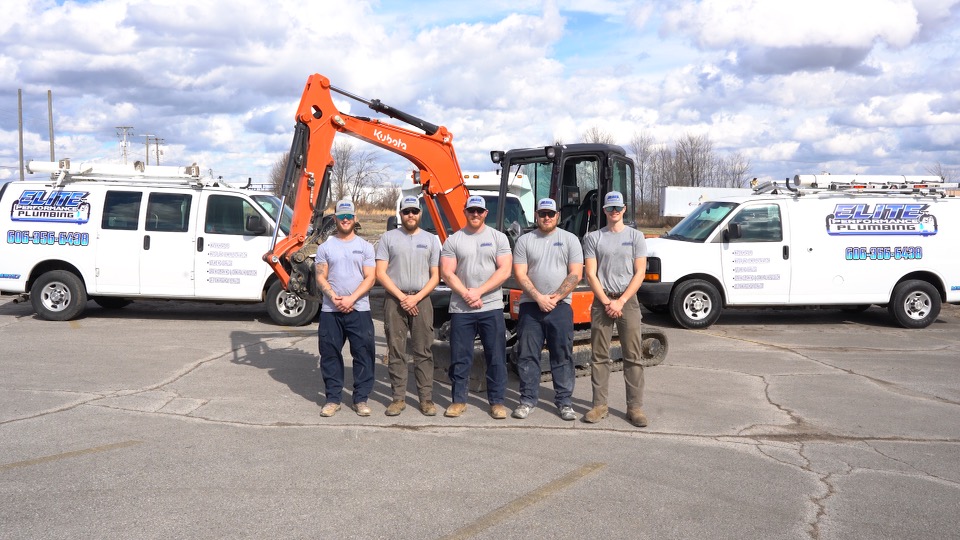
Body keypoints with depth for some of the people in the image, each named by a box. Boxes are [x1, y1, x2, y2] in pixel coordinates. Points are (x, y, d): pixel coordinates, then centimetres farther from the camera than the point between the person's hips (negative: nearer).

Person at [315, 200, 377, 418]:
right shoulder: (325, 247, 9)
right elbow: (320, 278, 3)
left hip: (359, 310, -1)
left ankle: (361, 399, 9)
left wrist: (351, 299, -13)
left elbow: (370, 278, -1)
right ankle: (333, 398, 16)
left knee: (363, 354, -1)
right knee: (330, 354, 5)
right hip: (330, 311, 1)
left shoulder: (365, 247, 7)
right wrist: (334, 298, -13)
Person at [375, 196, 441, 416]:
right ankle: (398, 398, 10)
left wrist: (416, 297, -9)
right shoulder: (388, 238, 6)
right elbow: (380, 273, 0)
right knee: (396, 351, 3)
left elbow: (435, 276, 5)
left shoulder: (431, 239, 9)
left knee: (423, 352, 1)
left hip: (421, 300, 0)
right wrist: (401, 297, -9)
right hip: (394, 300, 0)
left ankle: (426, 398, 6)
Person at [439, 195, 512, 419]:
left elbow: (504, 271, -4)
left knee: (496, 357, 3)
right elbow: (447, 273, 0)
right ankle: (459, 400, 17)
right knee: (460, 358, 6)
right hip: (460, 309, 1)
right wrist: (466, 294, -13)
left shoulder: (498, 238, 5)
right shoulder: (453, 240, 7)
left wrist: (478, 292, -12)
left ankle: (496, 402, 13)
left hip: (492, 307, 0)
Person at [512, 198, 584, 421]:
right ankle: (527, 400, 13)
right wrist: (538, 298, -12)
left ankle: (564, 402, 11)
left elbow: (576, 274, -1)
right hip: (531, 305, 1)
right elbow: (520, 274, 0)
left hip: (560, 306, -1)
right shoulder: (525, 240, 6)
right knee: (528, 356, 3)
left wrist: (555, 297, -11)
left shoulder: (570, 239, 5)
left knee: (562, 356, 2)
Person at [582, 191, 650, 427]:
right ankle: (599, 405, 8)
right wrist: (607, 302, -8)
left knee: (633, 356, -1)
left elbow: (639, 273, 1)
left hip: (628, 301, 0)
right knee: (600, 356, 2)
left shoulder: (635, 236, 7)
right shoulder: (593, 238, 8)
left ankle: (635, 407, 3)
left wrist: (620, 302, -8)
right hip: (601, 301, 0)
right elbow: (590, 275, 2)